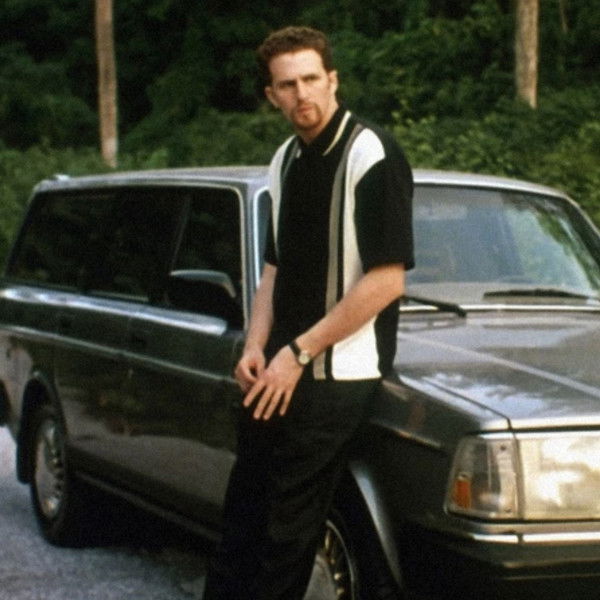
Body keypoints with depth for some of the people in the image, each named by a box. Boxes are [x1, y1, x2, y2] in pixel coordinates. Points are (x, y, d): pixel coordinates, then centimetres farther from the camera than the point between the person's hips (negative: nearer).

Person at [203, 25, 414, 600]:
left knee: (288, 530, -3)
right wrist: (255, 348, 3)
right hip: (275, 376, 8)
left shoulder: (371, 155, -12)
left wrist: (298, 353, -15)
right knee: (242, 515, 11)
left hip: (337, 377, -8)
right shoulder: (286, 160, 13)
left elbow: (386, 280, -17)